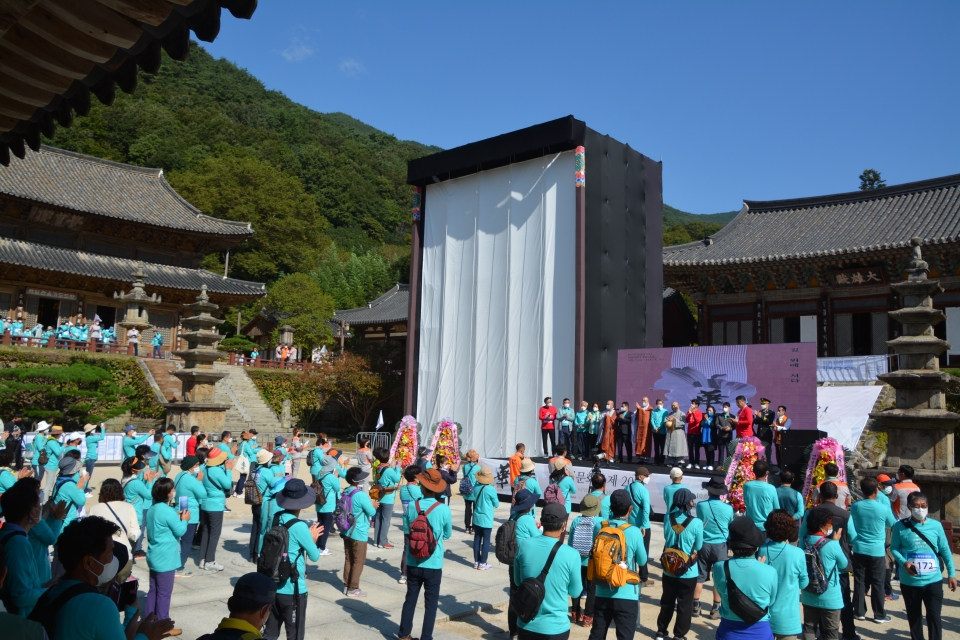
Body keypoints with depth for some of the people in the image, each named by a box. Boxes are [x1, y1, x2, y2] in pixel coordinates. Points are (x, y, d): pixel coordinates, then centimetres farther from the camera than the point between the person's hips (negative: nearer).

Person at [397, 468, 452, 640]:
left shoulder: (411, 507, -9)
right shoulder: (444, 509, -15)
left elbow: (406, 532, 3)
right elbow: (447, 535, 0)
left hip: (413, 563, 3)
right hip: (433, 564, -2)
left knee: (410, 599, 18)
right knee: (431, 603, 11)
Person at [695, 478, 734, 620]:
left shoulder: (700, 506, -9)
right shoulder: (728, 508, -9)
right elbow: (731, 527, 10)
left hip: (704, 545, 1)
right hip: (720, 546, -1)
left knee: (699, 576, 11)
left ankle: (695, 606, 18)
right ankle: (715, 610, 13)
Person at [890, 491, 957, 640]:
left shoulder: (936, 525, -2)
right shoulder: (900, 526, -6)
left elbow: (945, 550, 6)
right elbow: (894, 548, 0)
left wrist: (951, 574, 6)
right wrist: (903, 562, -18)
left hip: (933, 580, 0)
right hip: (909, 581, 0)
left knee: (934, 616, 1)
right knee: (914, 616, 16)